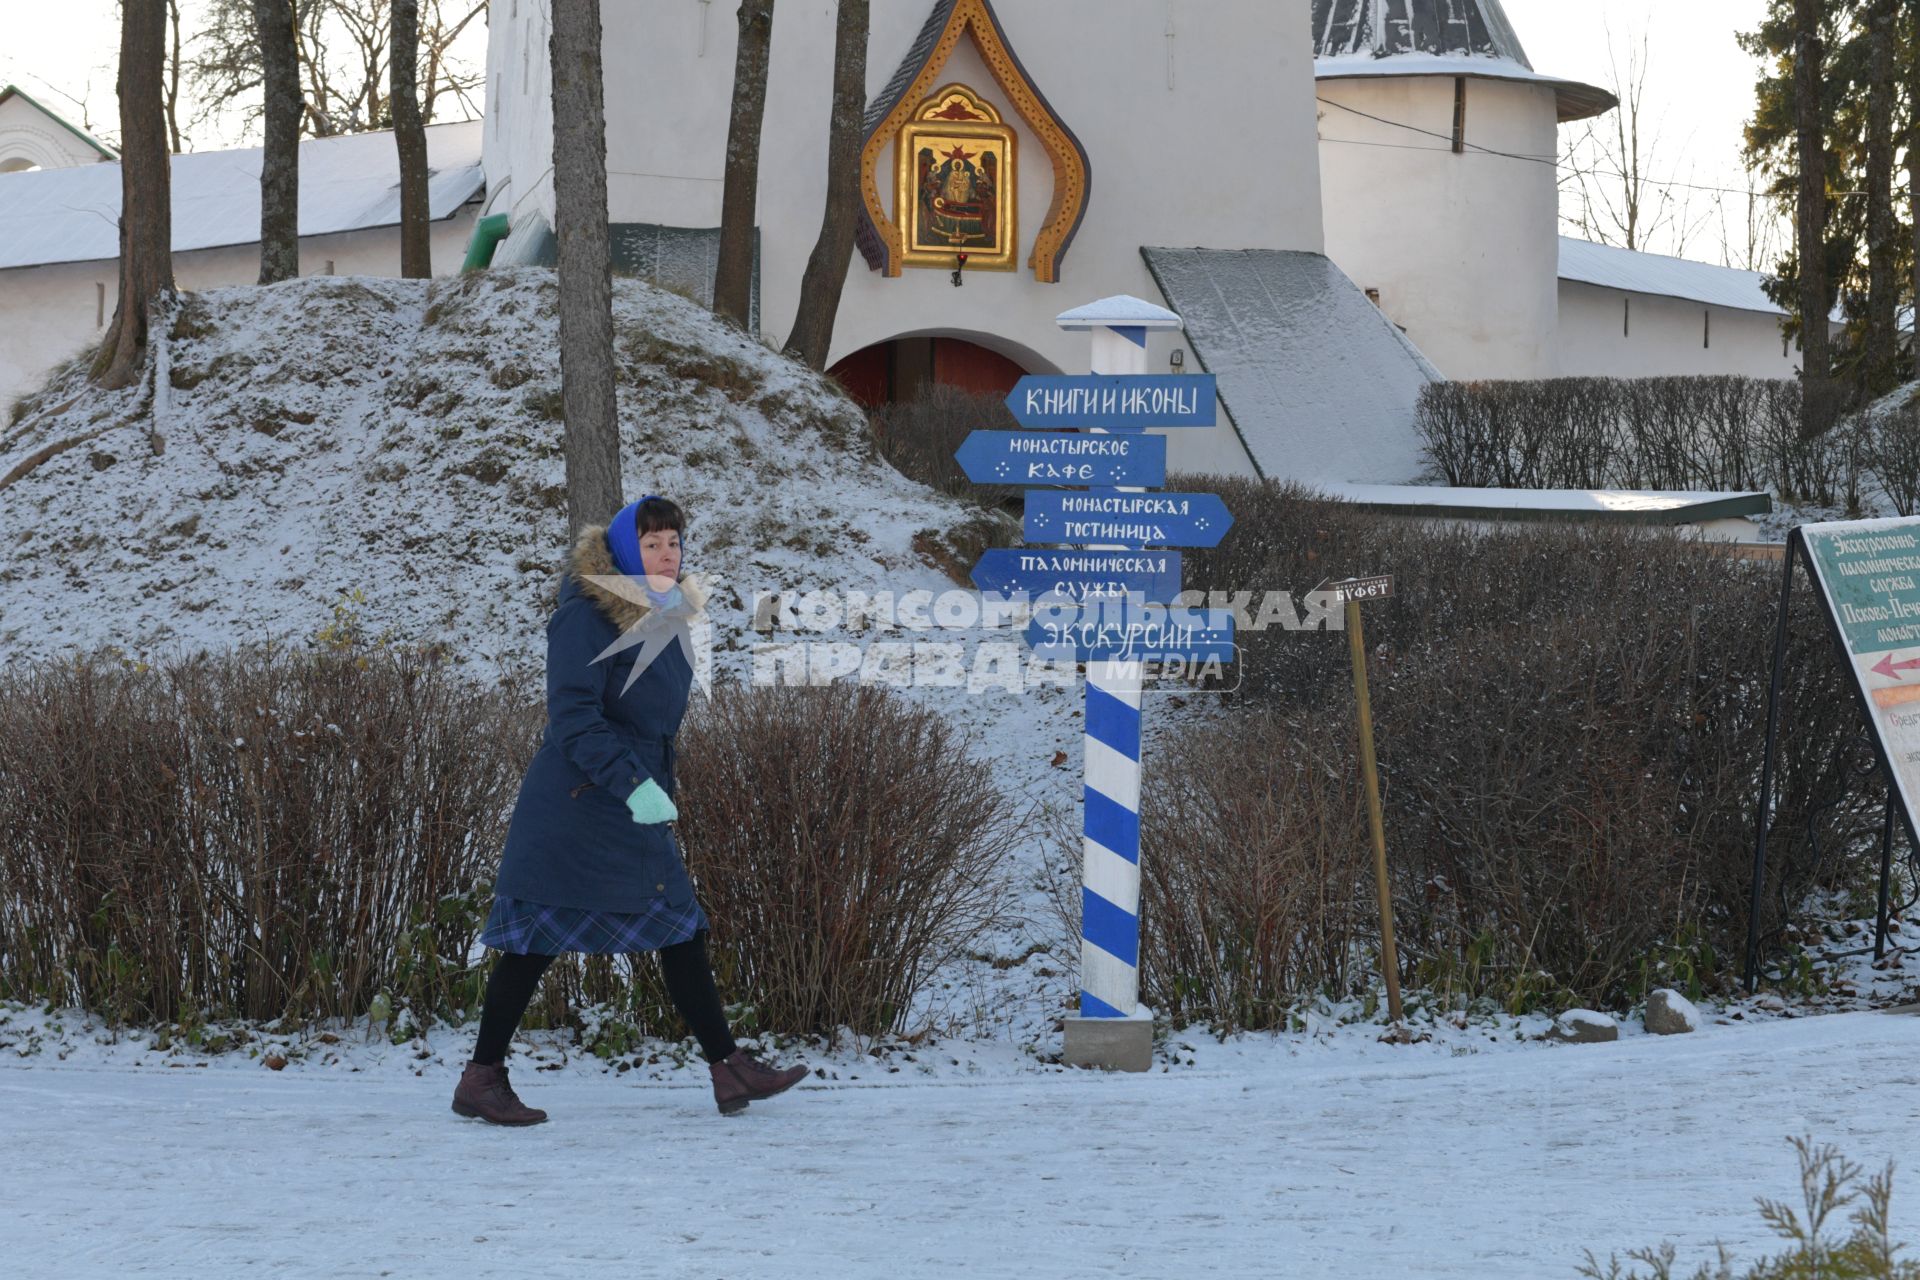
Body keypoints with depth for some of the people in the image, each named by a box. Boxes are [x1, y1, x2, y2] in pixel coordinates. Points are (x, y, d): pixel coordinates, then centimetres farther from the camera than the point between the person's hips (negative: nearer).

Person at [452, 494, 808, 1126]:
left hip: (637, 811, 9)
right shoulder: (586, 616, -14)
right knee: (538, 939, -3)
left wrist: (658, 786, 22)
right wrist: (632, 784, -29)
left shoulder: (664, 617, 12)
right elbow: (573, 717, -22)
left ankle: (728, 1067, 11)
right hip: (572, 808, -9)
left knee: (681, 932, 7)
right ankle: (481, 1077, 5)